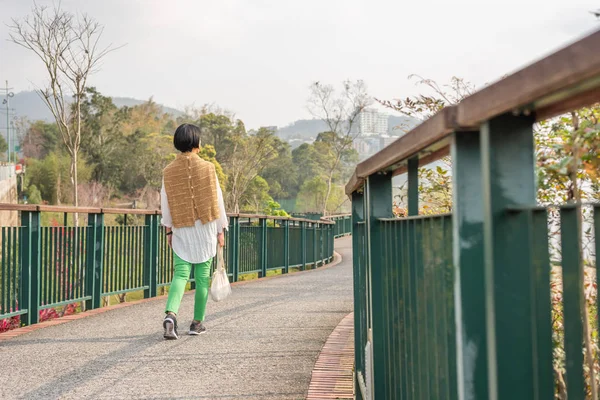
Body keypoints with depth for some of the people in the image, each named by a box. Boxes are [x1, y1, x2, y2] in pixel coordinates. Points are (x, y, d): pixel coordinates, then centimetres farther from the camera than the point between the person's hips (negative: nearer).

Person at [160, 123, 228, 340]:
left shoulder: (169, 172, 0)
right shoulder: (207, 168, -7)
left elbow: (166, 206, 6)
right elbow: (217, 200, -4)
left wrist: (169, 231, 17)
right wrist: (221, 230, 4)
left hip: (181, 232, 2)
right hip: (205, 230, -2)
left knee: (180, 274, 3)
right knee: (202, 277, 8)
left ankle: (171, 313, -20)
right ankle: (197, 323, 15)